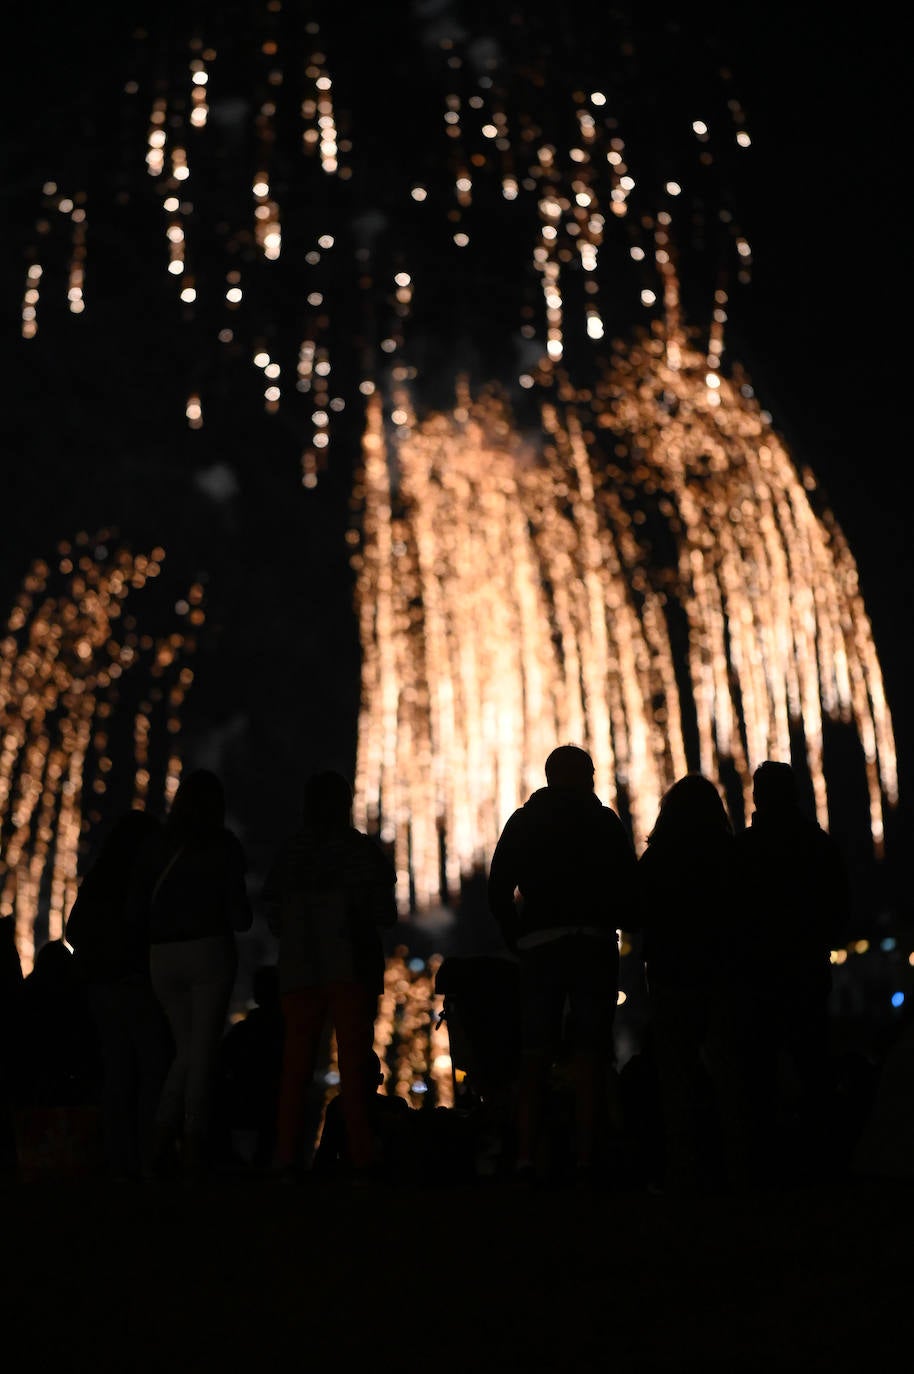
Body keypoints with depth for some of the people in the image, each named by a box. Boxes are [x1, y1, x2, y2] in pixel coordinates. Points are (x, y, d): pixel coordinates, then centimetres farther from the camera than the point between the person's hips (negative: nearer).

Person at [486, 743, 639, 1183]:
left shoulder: (522, 821, 10)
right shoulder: (605, 821, 3)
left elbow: (498, 890, 5)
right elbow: (629, 887, -1)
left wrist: (516, 939, 14)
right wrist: (617, 922, 17)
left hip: (538, 945, 2)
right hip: (594, 944, -2)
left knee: (536, 1052, 4)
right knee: (589, 1052, -3)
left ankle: (527, 1156, -4)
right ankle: (585, 1157, -10)